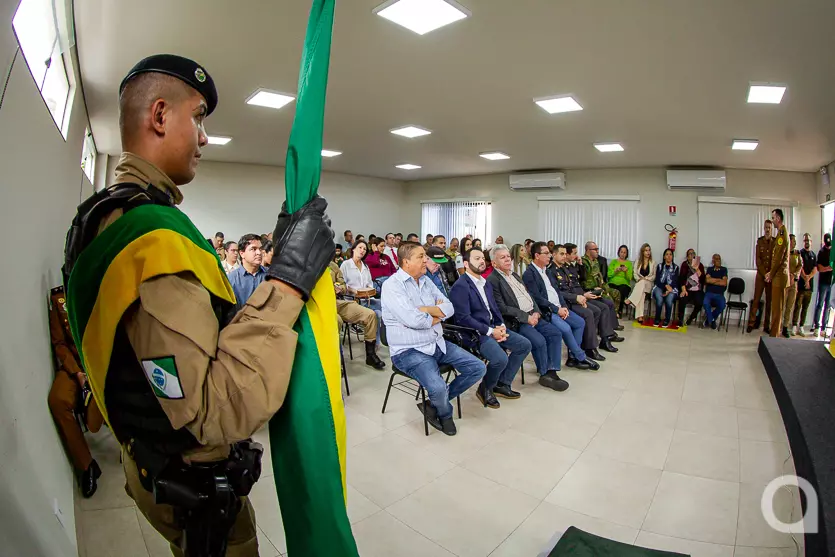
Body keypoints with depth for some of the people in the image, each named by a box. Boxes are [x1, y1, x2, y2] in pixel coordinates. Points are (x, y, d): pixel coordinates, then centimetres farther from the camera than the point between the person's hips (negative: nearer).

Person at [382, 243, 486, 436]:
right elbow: (413, 320, -25)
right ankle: (445, 414, 10)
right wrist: (437, 314, -6)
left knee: (478, 368, 2)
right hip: (409, 351, -8)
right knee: (438, 387, -29)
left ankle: (433, 404, 12)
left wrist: (425, 309, -15)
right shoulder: (392, 285, -14)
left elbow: (449, 309, 3)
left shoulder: (426, 281, 10)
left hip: (437, 344, 8)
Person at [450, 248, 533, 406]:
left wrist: (501, 326, -3)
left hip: (493, 327, 9)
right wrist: (490, 331, -19)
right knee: (501, 358, -28)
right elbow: (463, 318, -20)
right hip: (474, 333, -9)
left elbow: (495, 308, 17)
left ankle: (503, 384, 14)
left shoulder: (486, 284, 15)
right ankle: (485, 389, 3)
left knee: (525, 345, 3)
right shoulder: (460, 286, -15)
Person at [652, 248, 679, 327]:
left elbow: (675, 281, 0)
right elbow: (657, 280, 2)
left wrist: (669, 290, -17)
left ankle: (667, 320, -15)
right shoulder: (660, 266, 11)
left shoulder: (675, 267, 10)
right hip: (659, 287, 0)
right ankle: (657, 319, -14)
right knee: (659, 299, -32)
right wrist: (666, 286, -16)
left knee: (669, 300, -32)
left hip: (671, 288, 0)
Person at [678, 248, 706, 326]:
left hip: (697, 290, 2)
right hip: (687, 289, -2)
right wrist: (683, 290, -19)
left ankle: (691, 318, 2)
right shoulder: (685, 264, 5)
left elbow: (703, 278, -2)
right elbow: (682, 277, -7)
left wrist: (697, 269, -14)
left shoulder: (700, 265, 9)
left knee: (699, 302, -26)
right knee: (682, 299, -31)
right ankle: (680, 319, -10)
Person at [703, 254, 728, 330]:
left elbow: (724, 283, -4)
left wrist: (712, 281, -3)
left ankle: (709, 318, -3)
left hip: (719, 294, 1)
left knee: (722, 305, -30)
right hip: (709, 293, -1)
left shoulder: (724, 270, 8)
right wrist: (719, 280, -3)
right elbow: (707, 280, -9)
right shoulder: (709, 269, 9)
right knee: (706, 303, -33)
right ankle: (711, 321, -9)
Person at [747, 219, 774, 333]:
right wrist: (764, 273, -11)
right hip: (760, 274, 0)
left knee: (769, 301, 5)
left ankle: (766, 325, 10)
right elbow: (758, 259, -2)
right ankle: (751, 323, -1)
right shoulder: (760, 240, 3)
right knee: (756, 299, -2)